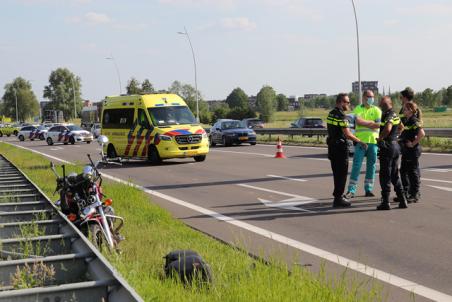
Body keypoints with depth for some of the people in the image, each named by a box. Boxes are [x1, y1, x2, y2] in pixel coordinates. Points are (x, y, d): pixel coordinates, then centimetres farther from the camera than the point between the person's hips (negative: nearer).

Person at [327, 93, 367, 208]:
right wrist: (360, 142, -11)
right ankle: (338, 198, 0)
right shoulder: (341, 116, -18)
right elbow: (347, 134, -20)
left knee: (337, 172, 17)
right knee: (342, 173, -2)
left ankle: (338, 195, 28)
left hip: (332, 146, 9)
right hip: (340, 147, -9)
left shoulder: (331, 114, 11)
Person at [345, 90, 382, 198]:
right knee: (356, 165, -6)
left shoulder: (376, 110, 10)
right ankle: (351, 190, -5)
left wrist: (364, 123, -9)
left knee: (371, 165, 6)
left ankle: (368, 189, 14)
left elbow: (379, 125, -3)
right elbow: (358, 121, -12)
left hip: (373, 141, 2)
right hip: (360, 141, -2)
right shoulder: (358, 109, 6)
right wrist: (371, 122, -7)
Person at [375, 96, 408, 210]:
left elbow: (387, 128, -36)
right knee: (394, 175, 15)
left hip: (387, 147, -9)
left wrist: (380, 138, -21)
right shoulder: (395, 115, 14)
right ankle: (402, 200, 15)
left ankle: (385, 202, 0)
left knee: (385, 176, -2)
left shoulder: (388, 116, -16)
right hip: (395, 146, 9)